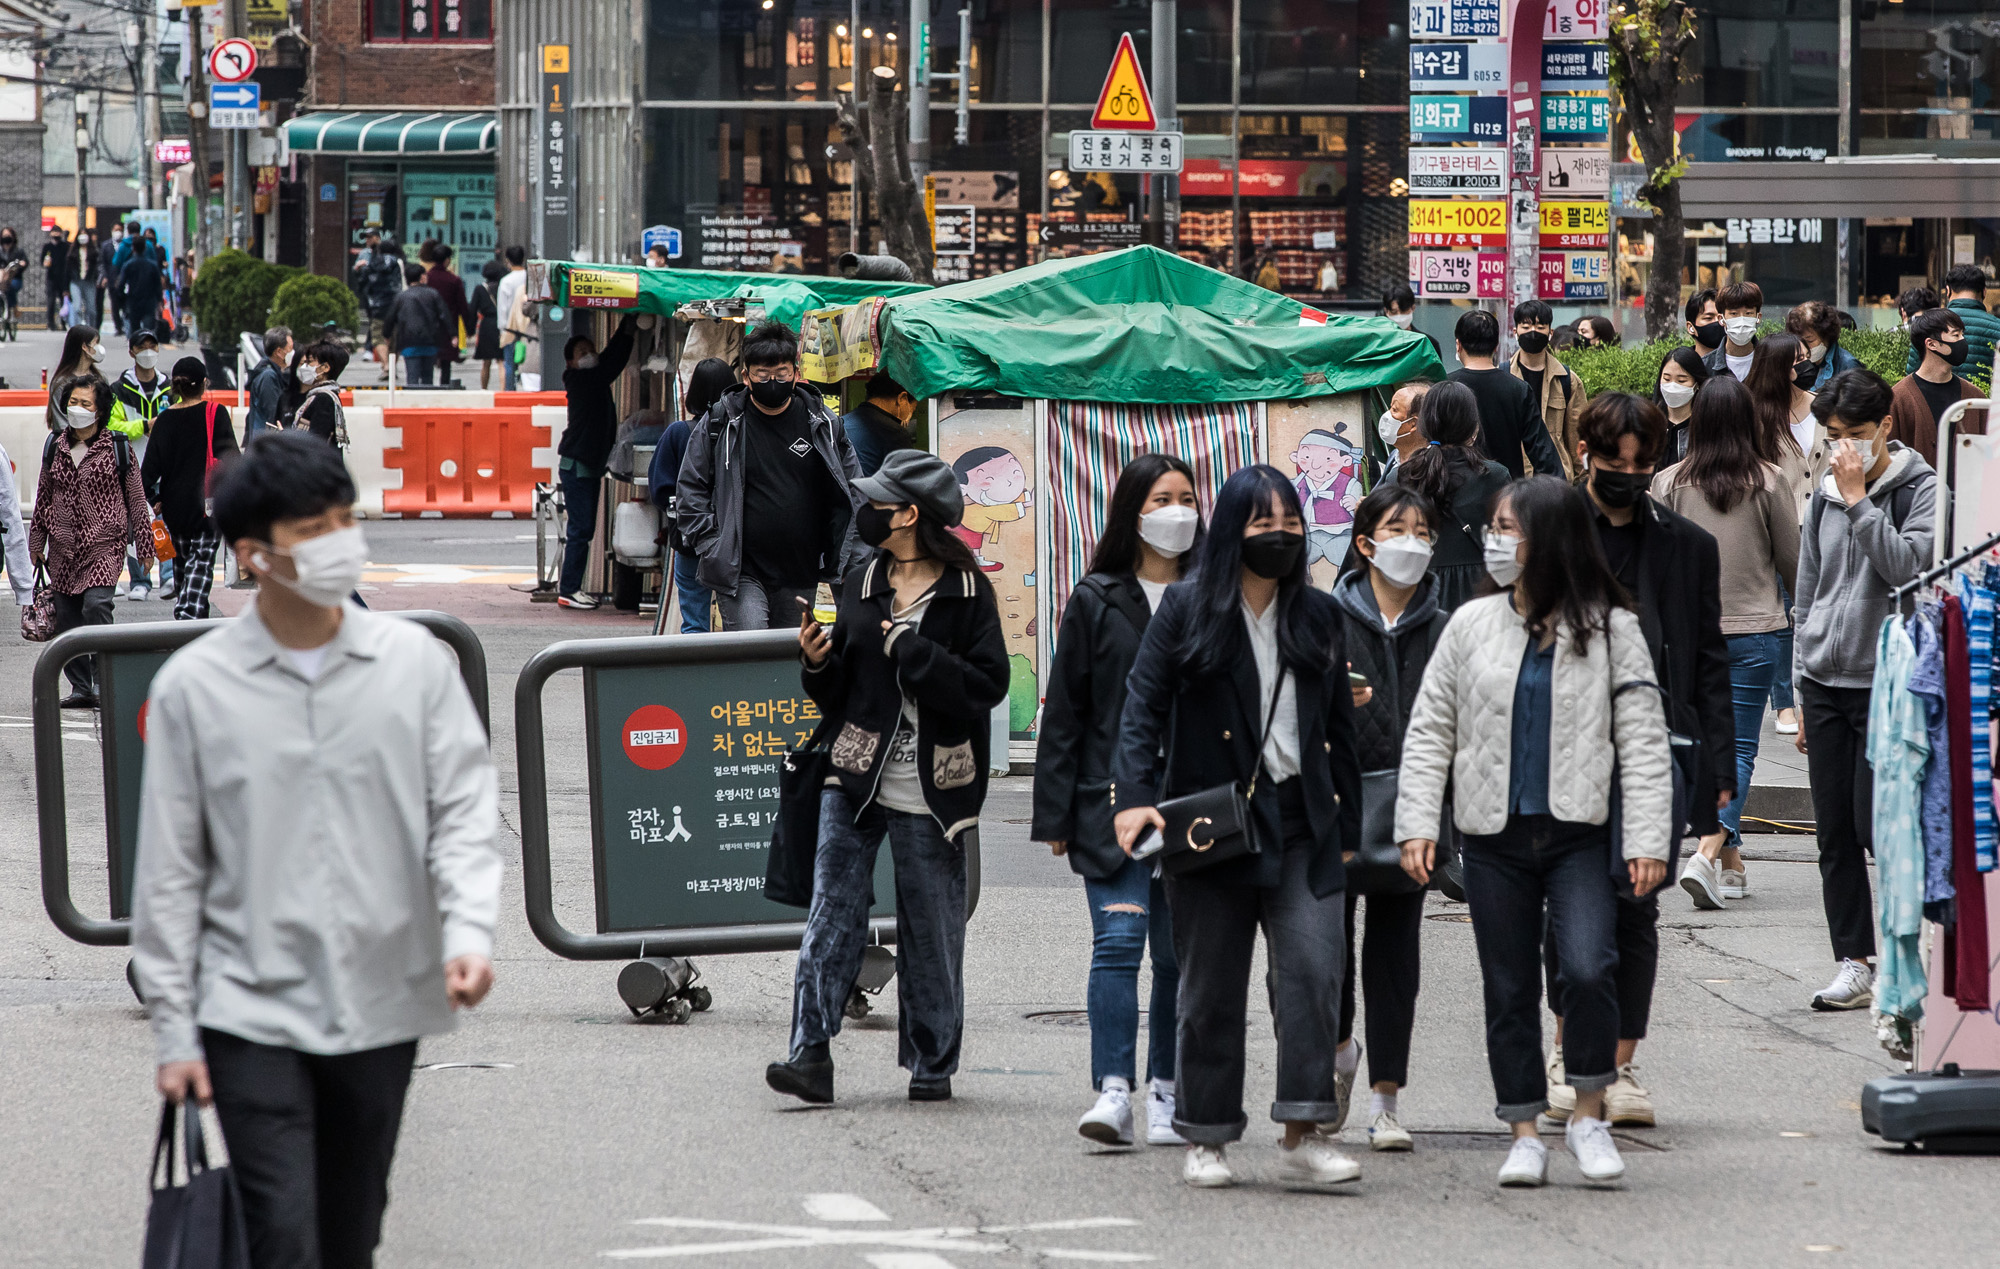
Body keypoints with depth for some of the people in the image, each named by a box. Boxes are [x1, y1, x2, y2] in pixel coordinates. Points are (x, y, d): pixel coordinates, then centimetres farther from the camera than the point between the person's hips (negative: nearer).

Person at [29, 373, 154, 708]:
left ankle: (103, 682, -13)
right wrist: (36, 543, 18)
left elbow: (136, 500, 3)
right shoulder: (54, 448, 8)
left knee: (96, 607, -21)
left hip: (104, 544, -5)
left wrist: (144, 546, 3)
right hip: (63, 548, 5)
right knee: (67, 617, 5)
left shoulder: (117, 448, -2)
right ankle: (81, 688, 15)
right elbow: (43, 497, 17)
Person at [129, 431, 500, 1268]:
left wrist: (469, 931, -18)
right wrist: (173, 1030, -1)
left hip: (382, 1009, 2)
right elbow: (170, 870, 0)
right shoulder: (193, 686, -4)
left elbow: (463, 811, 0)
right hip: (253, 1014, -2)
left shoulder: (414, 662, -1)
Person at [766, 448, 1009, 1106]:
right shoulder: (862, 583, 10)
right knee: (832, 910, -8)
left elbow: (988, 684, -12)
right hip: (857, 779, 4)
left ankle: (932, 1064, 16)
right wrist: (817, 661, -6)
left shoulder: (966, 592, -3)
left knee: (930, 928, 4)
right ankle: (811, 1054, -13)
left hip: (928, 789, -3)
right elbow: (839, 689, 15)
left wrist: (912, 652, -16)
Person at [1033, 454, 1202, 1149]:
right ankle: (1113, 1092, -17)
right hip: (1113, 800, -2)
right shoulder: (1096, 600, 3)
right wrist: (1055, 813, -1)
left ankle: (1165, 1093, 13)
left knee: (1180, 950, 5)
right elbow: (1064, 708, 4)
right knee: (1119, 937, -12)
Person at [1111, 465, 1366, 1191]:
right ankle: (1206, 1141, 14)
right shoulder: (1186, 611, 1)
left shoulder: (1317, 615, 12)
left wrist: (1346, 827, 14)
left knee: (1313, 971, -12)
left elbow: (1339, 728, 17)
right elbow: (1143, 708, -5)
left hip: (1301, 825, 2)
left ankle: (1303, 1138, -14)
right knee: (1212, 988, 4)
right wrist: (1136, 797, -18)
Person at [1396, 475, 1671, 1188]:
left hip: (1579, 833, -3)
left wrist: (1647, 838, -8)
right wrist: (1416, 824, -1)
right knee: (1509, 989, 6)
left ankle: (1590, 1115, -2)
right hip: (1496, 835, 3)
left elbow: (1643, 740, 0)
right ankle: (1524, 1135, 15)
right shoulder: (1472, 626, 7)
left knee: (1588, 968, -19)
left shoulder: (1610, 628, 1)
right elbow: (1429, 730, 9)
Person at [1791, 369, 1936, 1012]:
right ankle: (1854, 962, 9)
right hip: (1825, 684, 6)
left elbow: (1904, 566, -22)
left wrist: (1859, 500, -19)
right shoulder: (1824, 495, 12)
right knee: (1835, 832, 4)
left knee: (1880, 826, -7)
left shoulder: (1922, 491, -5)